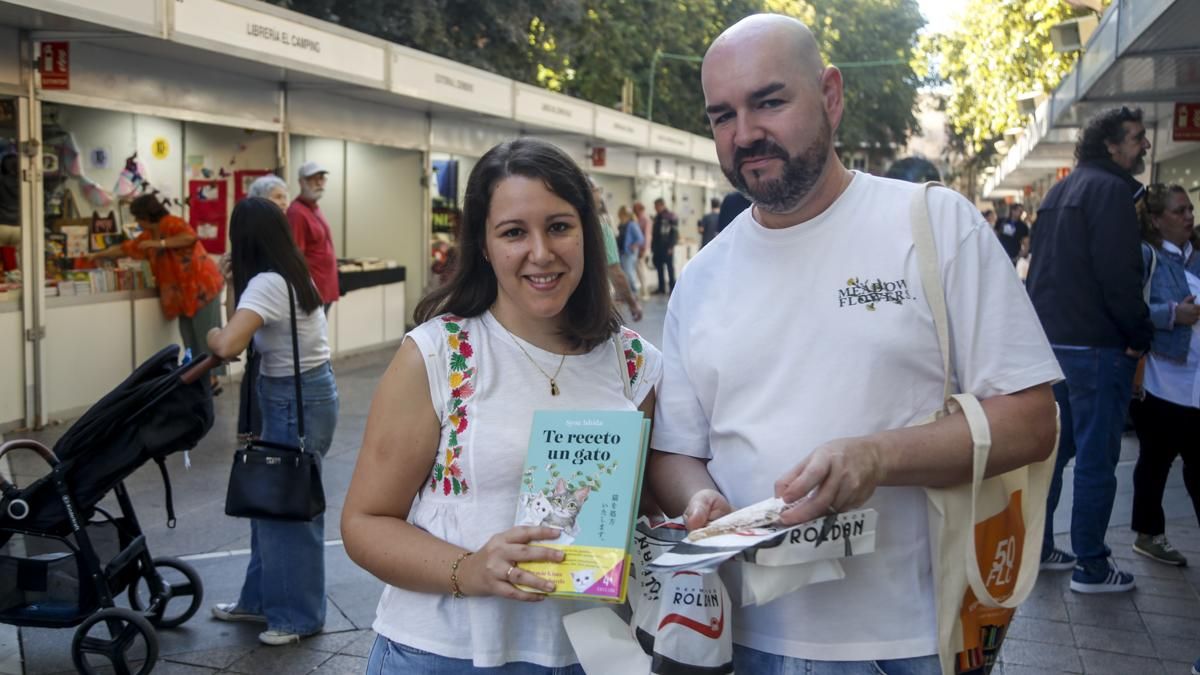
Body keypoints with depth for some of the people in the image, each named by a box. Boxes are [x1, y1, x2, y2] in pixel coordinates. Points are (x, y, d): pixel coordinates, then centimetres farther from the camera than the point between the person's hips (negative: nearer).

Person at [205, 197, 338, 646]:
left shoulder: (267, 284, -21)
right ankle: (262, 600, 33)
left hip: (297, 400, -10)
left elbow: (228, 346, -33)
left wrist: (211, 336, -12)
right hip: (302, 393, 10)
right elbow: (250, 340, 14)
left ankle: (299, 616, 18)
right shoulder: (292, 274, 7)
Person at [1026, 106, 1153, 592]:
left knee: (1053, 447, 16)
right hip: (1096, 345, -9)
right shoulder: (1110, 189, -12)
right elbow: (1119, 274, -19)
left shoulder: (1060, 192, 16)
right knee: (1097, 457, -1)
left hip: (1051, 340, 9)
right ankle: (1090, 567, 6)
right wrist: (1141, 335, -9)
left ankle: (1037, 547, 23)